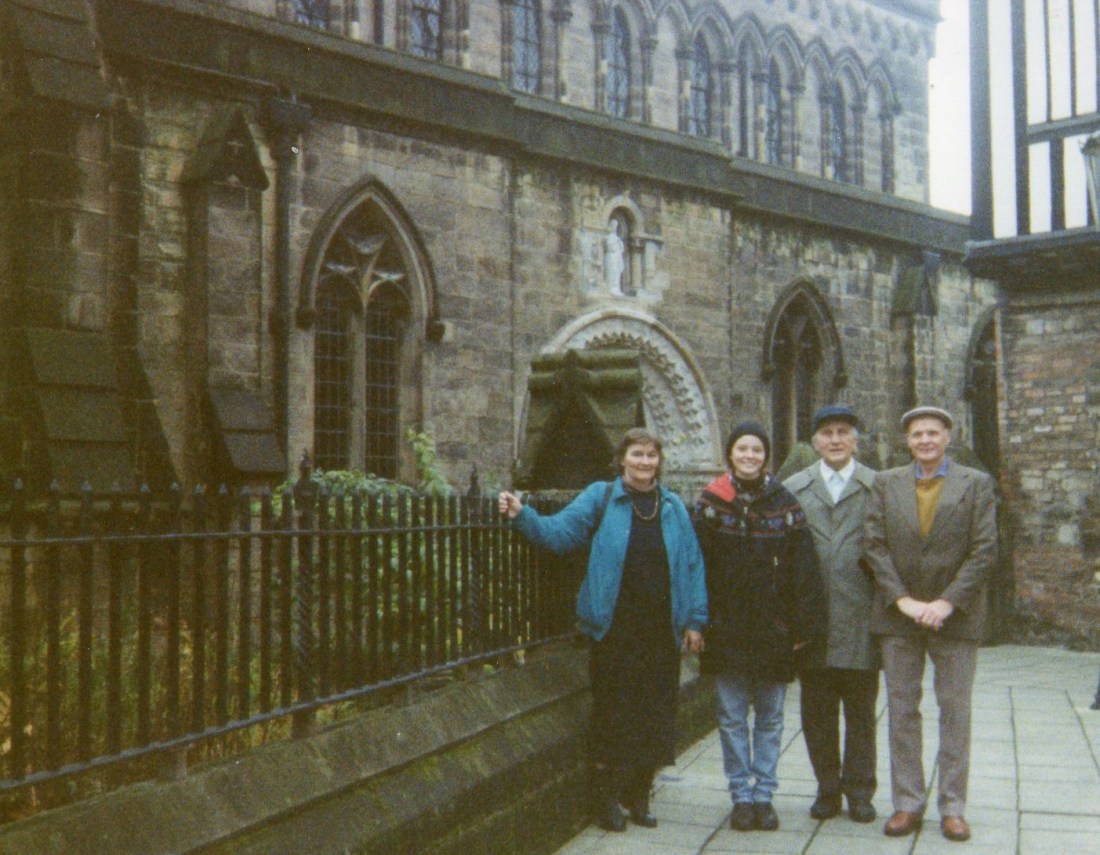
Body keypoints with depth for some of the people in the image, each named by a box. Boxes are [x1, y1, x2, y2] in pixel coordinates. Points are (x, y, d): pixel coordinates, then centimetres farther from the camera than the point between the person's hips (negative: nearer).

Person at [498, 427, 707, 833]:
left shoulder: (673, 507, 9)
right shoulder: (601, 497, 0)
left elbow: (692, 565, 9)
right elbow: (560, 531, -7)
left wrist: (695, 620, 4)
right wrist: (523, 515, -23)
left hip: (661, 631, 3)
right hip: (615, 628, -3)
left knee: (654, 715, 8)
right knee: (613, 713, 2)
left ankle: (639, 795, 24)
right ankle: (607, 797, 16)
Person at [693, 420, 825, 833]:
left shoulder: (784, 504, 1)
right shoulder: (711, 503, 0)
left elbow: (803, 567, 0)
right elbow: (698, 564, -1)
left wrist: (803, 624, -5)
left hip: (773, 628, 1)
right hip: (726, 628, 0)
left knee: (770, 717, 8)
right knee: (731, 717, 5)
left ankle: (764, 795, 18)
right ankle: (741, 796, 15)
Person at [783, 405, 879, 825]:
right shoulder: (793, 489, 8)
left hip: (860, 618, -1)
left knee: (860, 711, 6)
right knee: (817, 712, 8)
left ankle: (859, 790, 18)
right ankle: (827, 788, 20)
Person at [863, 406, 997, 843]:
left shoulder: (977, 484, 2)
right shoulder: (886, 483, 7)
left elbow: (984, 549, -5)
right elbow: (874, 545, 0)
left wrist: (947, 602, -13)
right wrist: (903, 600, -10)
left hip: (955, 615, -1)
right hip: (898, 615, 2)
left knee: (955, 711, 4)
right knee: (902, 710, 6)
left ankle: (952, 807, 14)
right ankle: (907, 803, 15)